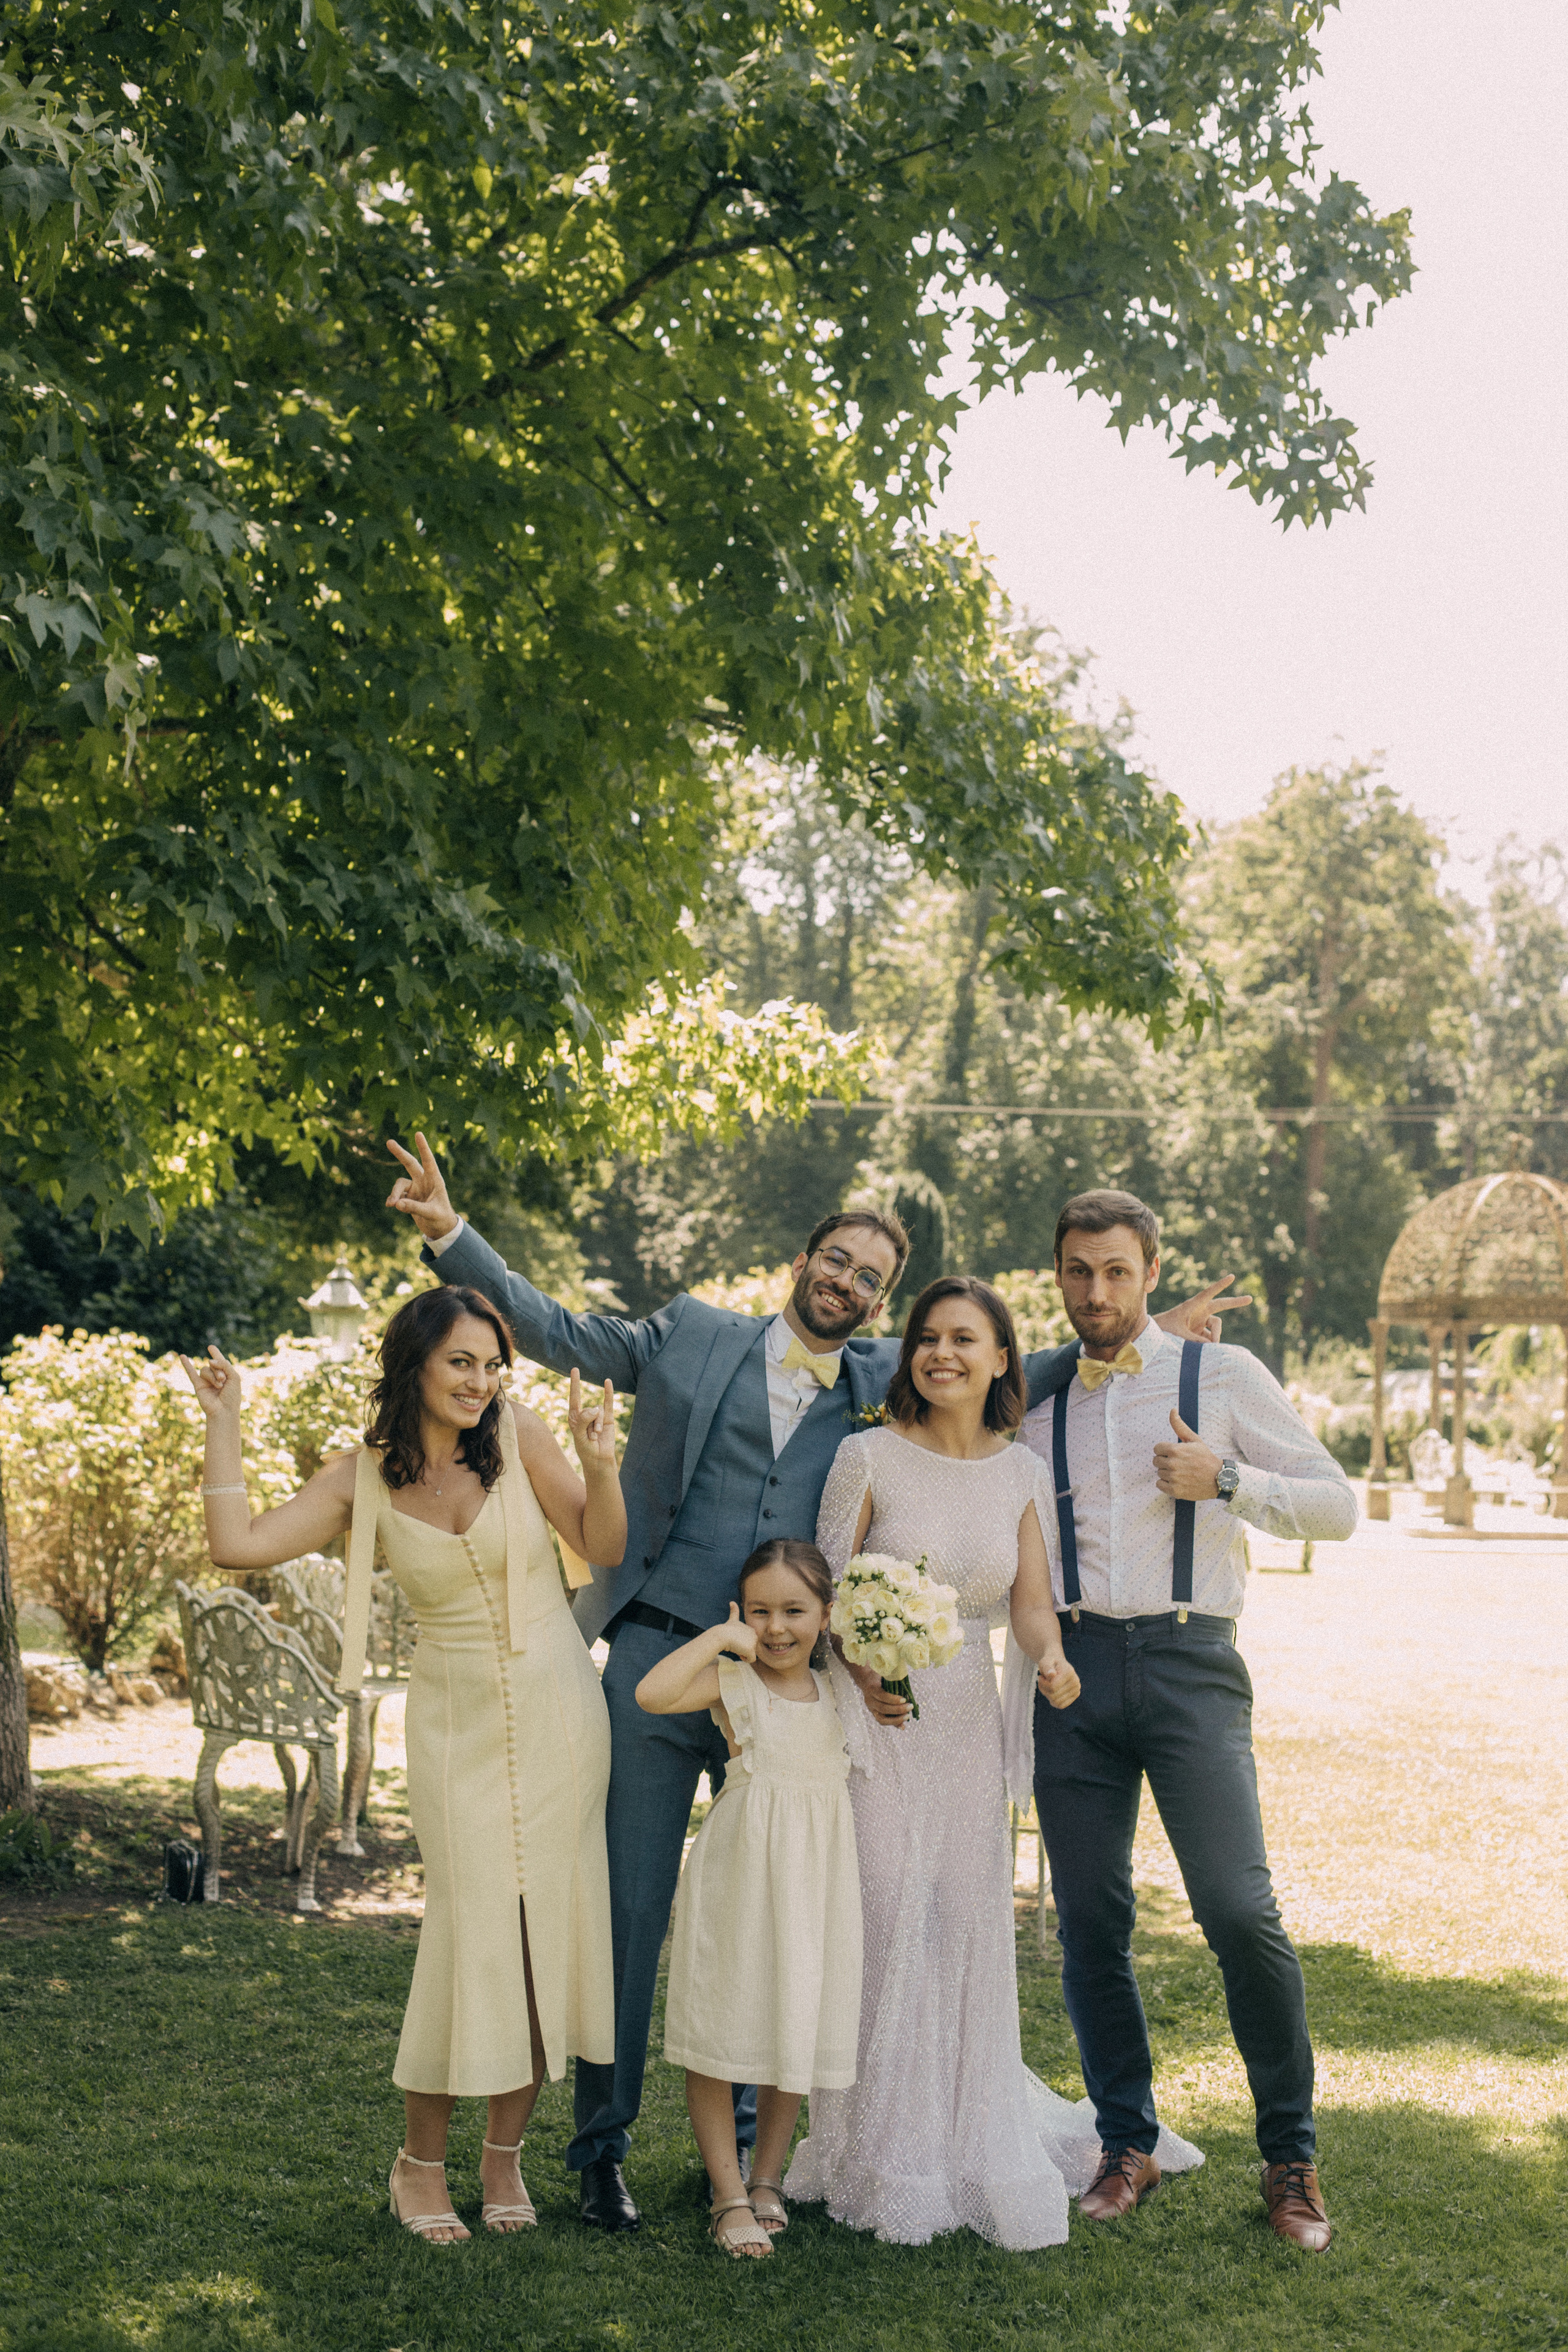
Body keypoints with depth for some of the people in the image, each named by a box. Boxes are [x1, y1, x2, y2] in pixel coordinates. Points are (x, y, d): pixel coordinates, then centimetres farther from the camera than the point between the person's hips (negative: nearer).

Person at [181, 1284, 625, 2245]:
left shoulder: (517, 1434, -5)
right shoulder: (362, 1480, -2)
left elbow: (605, 1545, -5)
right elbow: (238, 1544, -11)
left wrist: (600, 1464, -24)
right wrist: (224, 1417, -6)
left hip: (554, 1713, 1)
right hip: (455, 1722, 0)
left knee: (545, 1923, 4)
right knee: (471, 1926, -6)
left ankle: (506, 2154, 21)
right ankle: (422, 2161, 13)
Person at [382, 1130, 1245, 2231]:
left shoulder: (884, 1382, 11)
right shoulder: (693, 1334, 6)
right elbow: (558, 1331, 7)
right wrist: (451, 1232, -1)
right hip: (656, 1661, -2)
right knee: (628, 1908, 2)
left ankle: (742, 2136, 27)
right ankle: (603, 2144, 16)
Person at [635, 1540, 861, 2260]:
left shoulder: (837, 1688, 7)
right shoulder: (731, 1681, -8)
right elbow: (652, 1692, -26)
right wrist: (718, 1636, -18)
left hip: (816, 1876, 5)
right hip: (741, 1870, -4)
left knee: (799, 2028, 11)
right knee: (722, 2033, -1)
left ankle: (767, 2179, 26)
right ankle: (730, 2196, 8)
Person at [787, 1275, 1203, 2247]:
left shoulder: (1023, 1473, 4)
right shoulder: (870, 1457, -6)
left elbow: (1031, 1601, 1)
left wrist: (1051, 1658, -20)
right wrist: (865, 1674, -19)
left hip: (970, 1719, 3)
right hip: (878, 1715, -3)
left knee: (971, 1922, 7)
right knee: (883, 1920, -5)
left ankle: (976, 2140, 26)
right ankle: (888, 2156, 11)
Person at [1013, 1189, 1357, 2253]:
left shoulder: (1221, 1376, 6)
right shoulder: (1037, 1405, 15)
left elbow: (1338, 1505, 4)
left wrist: (1227, 1479, -9)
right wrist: (1017, 1720, 14)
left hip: (1188, 1661, -3)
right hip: (1073, 1666, 3)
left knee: (1240, 1909, -12)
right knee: (1090, 1920, 3)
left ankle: (1291, 2155, 4)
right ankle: (1129, 2145, 19)